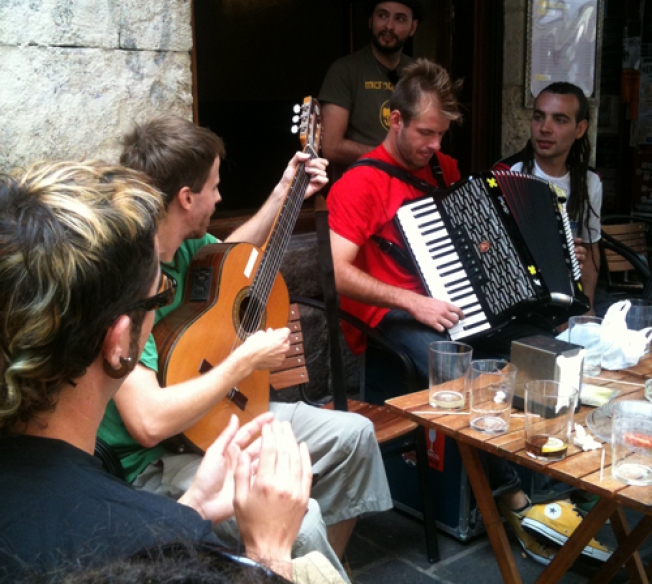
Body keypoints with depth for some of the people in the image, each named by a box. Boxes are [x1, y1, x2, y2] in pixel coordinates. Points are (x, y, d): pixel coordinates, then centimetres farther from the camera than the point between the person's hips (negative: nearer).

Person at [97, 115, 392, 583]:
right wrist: (245, 361, -26)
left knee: (352, 434, 10)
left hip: (212, 412, 10)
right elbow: (149, 423, -37)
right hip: (154, 460, -9)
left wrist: (285, 193, 15)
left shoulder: (181, 243, -2)